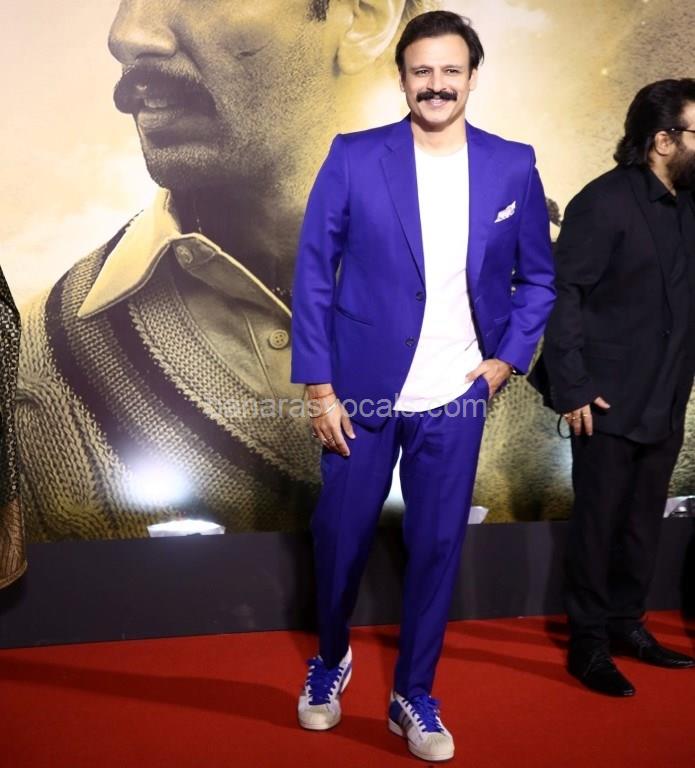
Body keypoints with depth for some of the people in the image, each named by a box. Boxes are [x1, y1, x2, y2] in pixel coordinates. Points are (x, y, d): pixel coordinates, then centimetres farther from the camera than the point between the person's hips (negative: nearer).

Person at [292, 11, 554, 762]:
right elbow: (313, 272, -5)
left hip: (455, 398, 2)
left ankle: (413, 696, 30)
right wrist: (318, 386, -8)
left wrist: (507, 358, -1)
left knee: (437, 546, 9)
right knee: (339, 537, 11)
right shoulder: (353, 158, -6)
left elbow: (538, 277, 10)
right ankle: (329, 660, 41)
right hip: (362, 388, -1)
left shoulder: (513, 166, 1)